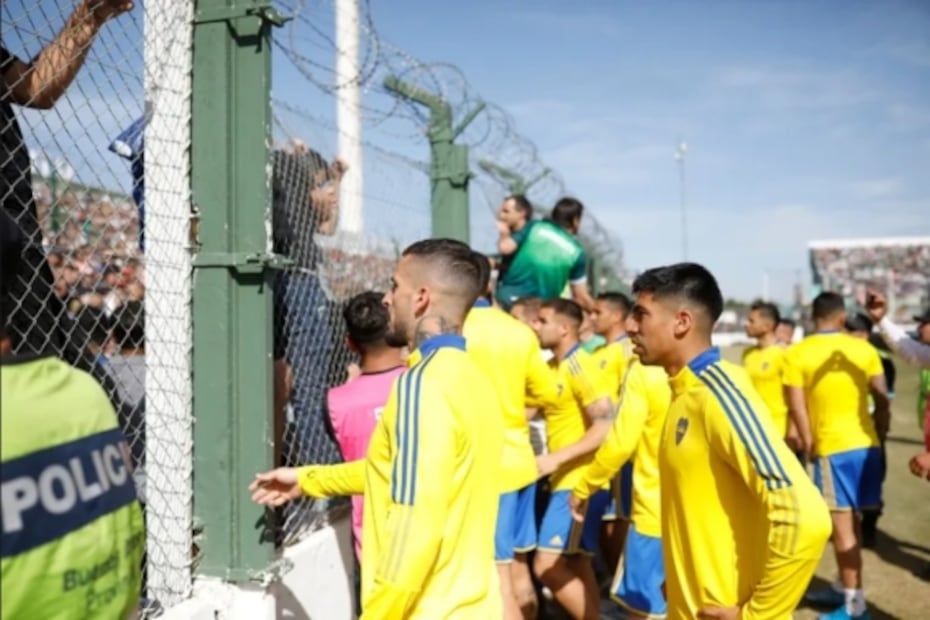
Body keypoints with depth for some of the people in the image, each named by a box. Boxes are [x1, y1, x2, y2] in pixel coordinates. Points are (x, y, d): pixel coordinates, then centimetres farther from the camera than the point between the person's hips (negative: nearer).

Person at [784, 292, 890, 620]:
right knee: (851, 520, 17)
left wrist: (809, 445, 0)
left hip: (832, 448, -5)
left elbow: (798, 407, -11)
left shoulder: (797, 353, -8)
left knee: (842, 525, 1)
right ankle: (844, 587, 30)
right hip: (866, 444, 5)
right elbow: (882, 401, 5)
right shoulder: (864, 349, 3)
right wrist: (879, 436, 17)